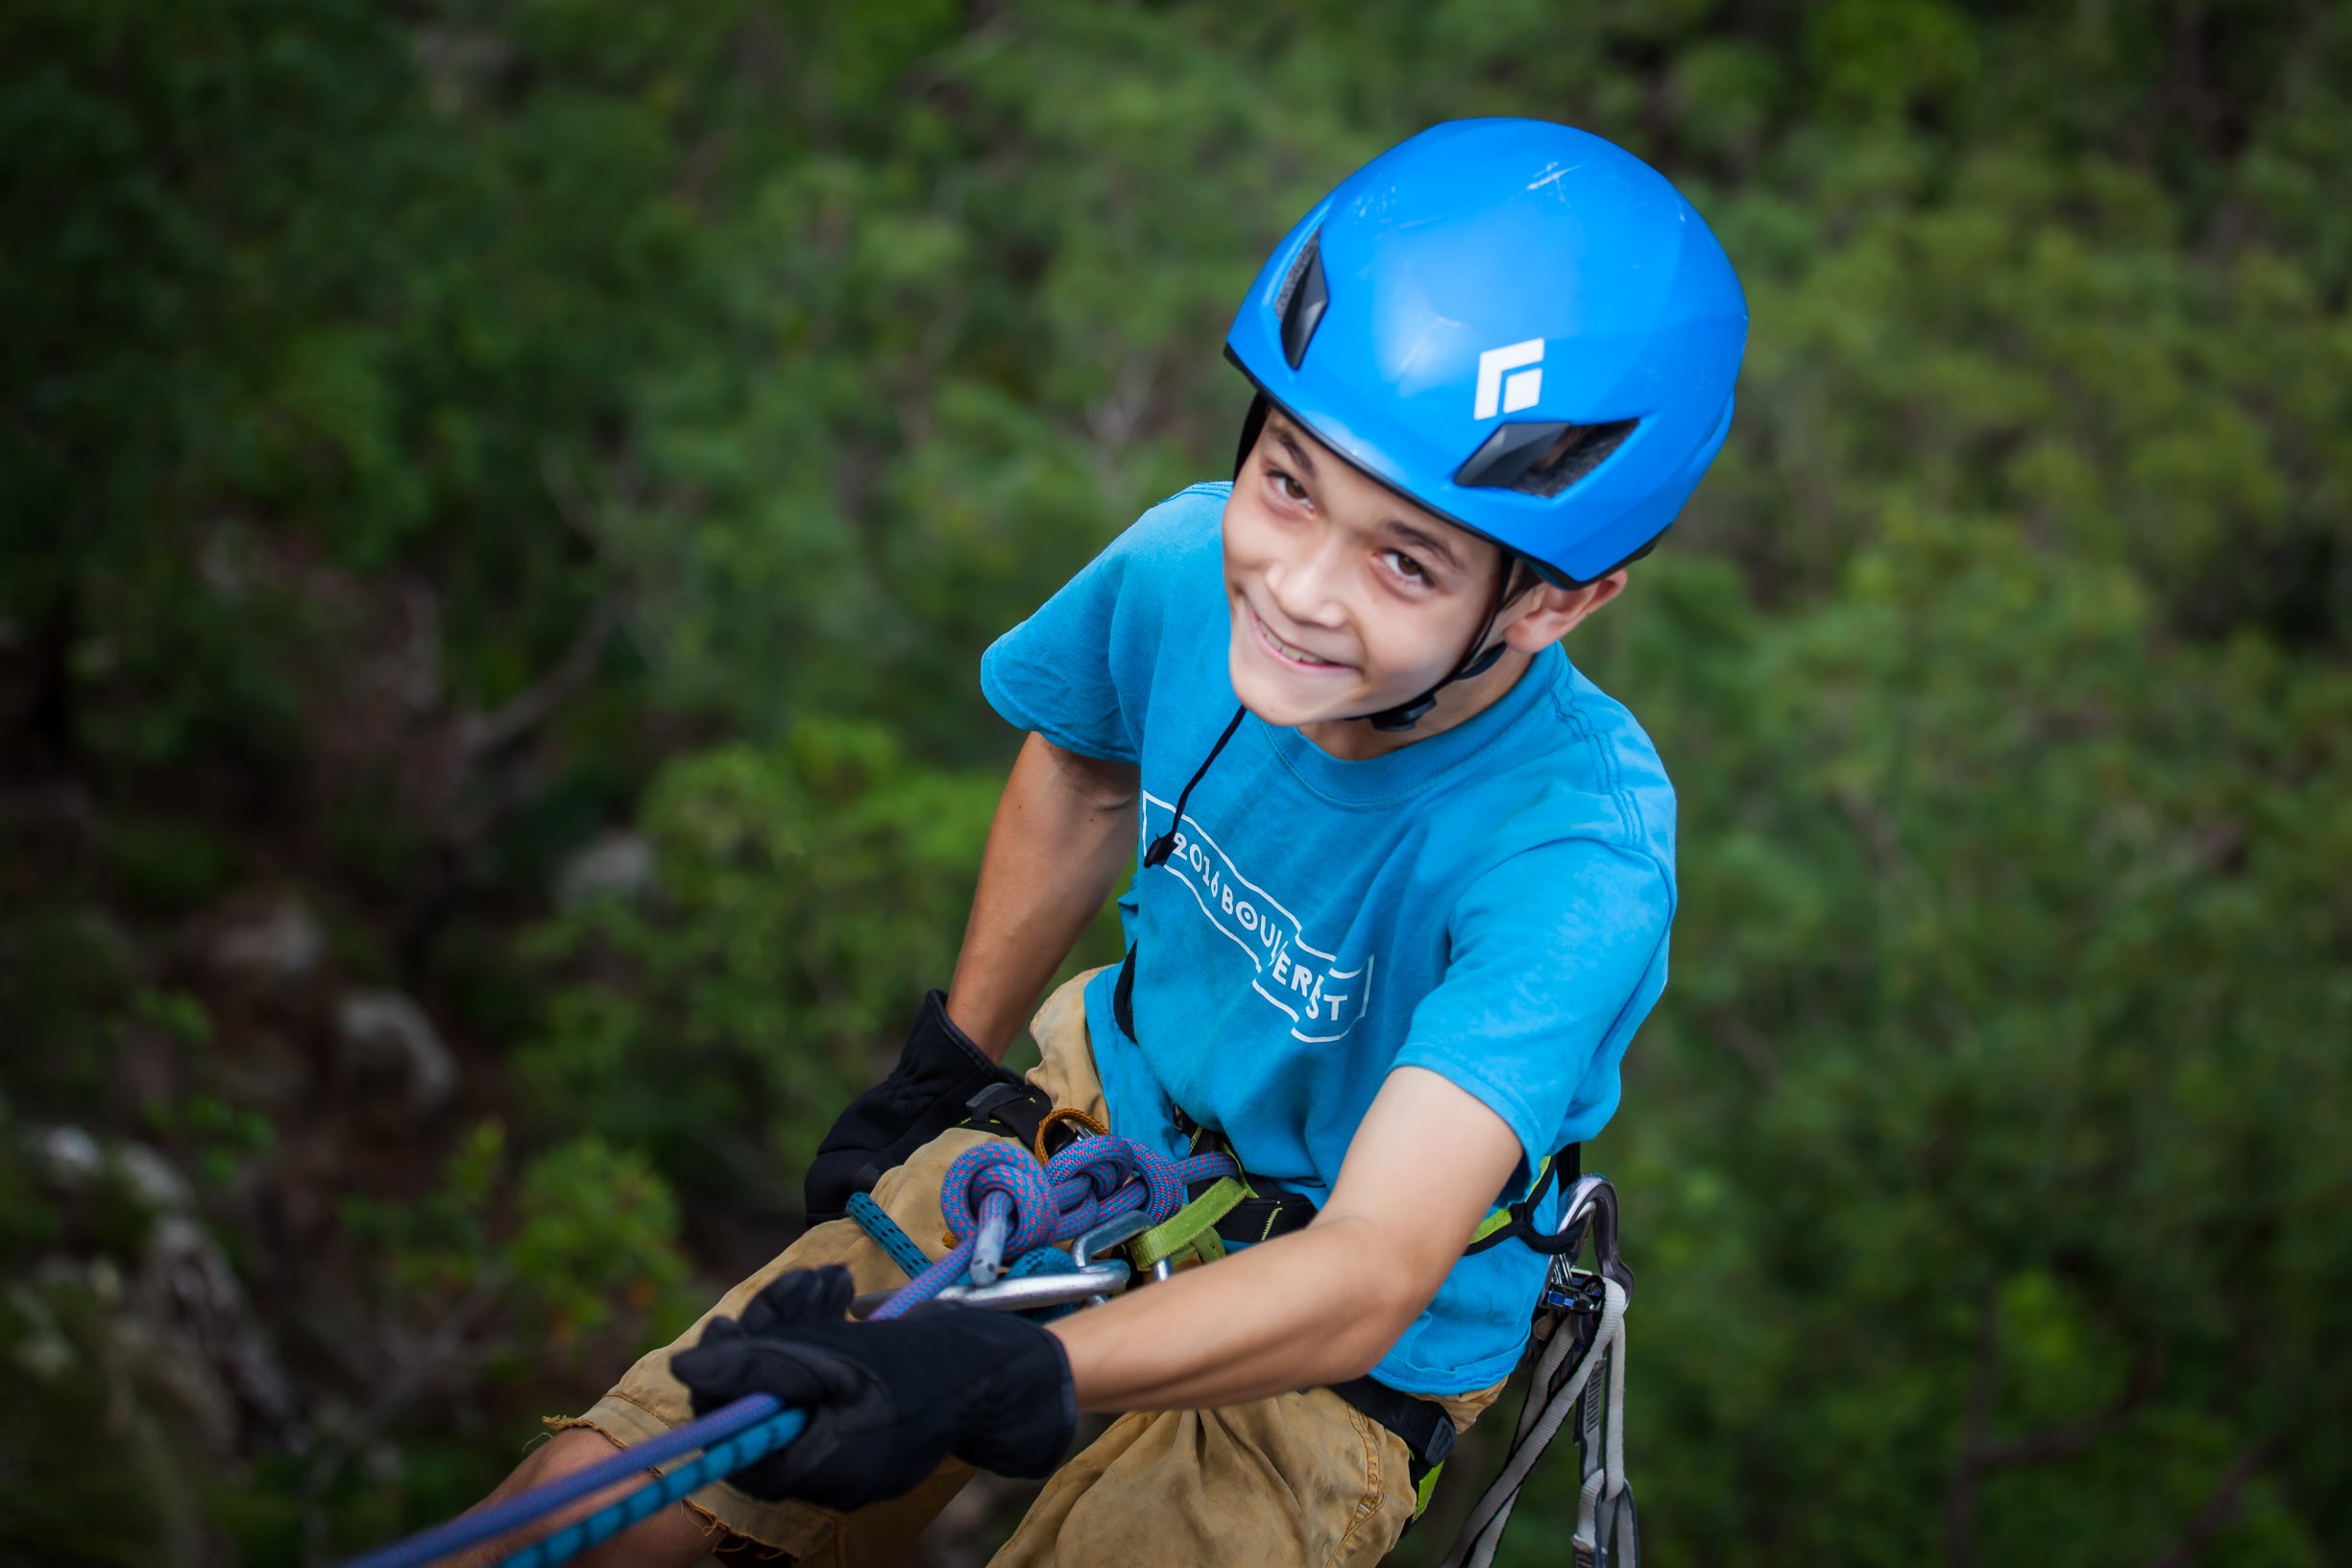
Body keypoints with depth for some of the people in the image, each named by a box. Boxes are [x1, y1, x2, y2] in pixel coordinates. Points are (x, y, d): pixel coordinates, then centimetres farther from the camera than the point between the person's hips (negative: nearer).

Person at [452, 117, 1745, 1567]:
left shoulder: (1579, 851, -33)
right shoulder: (1188, 566, -18)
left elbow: (1370, 1275, -39)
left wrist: (1004, 1380, -54)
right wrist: (939, 1075, 15)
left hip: (1338, 1364, -4)